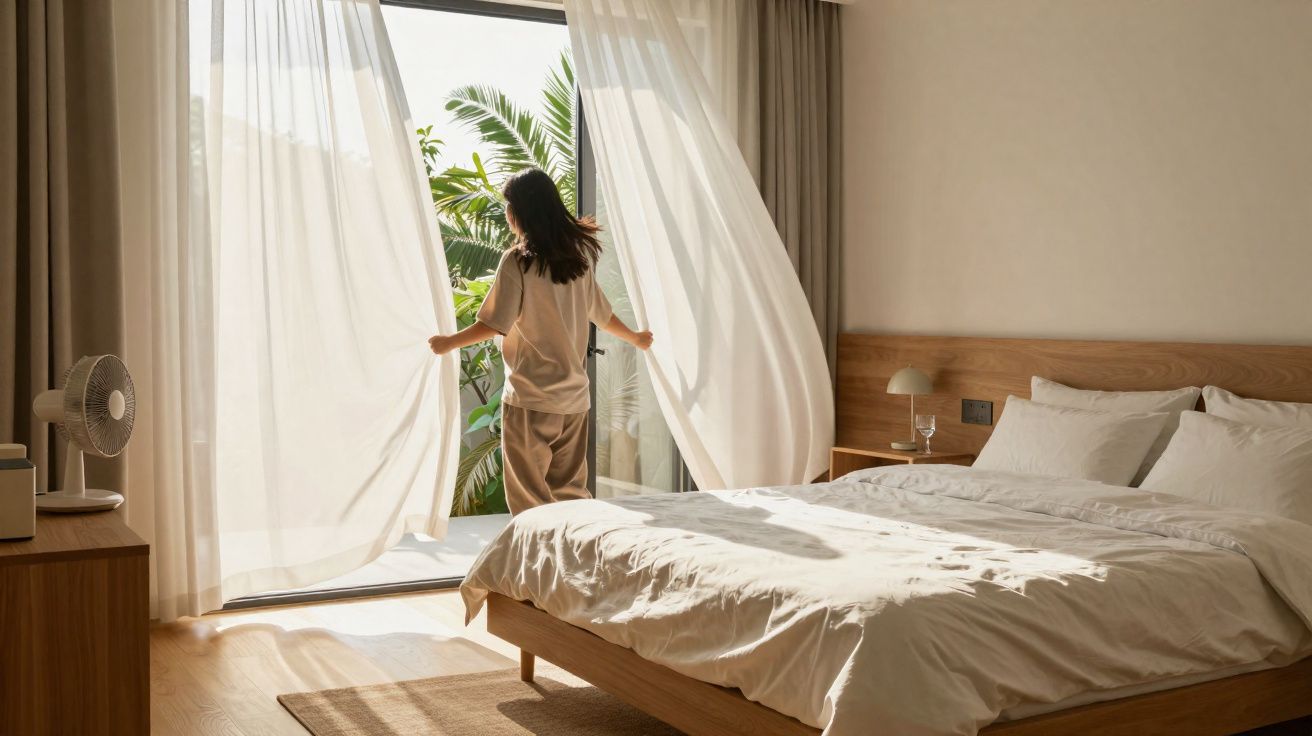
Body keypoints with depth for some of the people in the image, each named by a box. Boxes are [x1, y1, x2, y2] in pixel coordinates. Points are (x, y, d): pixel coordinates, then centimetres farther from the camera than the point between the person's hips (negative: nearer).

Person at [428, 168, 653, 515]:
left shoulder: (518, 260, -11)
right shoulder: (578, 254, 8)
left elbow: (496, 324, -13)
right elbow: (601, 312, 18)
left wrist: (449, 342, 1)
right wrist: (636, 338, 35)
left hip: (530, 398, -6)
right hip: (574, 395, 6)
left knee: (530, 497, 1)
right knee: (570, 491, 13)